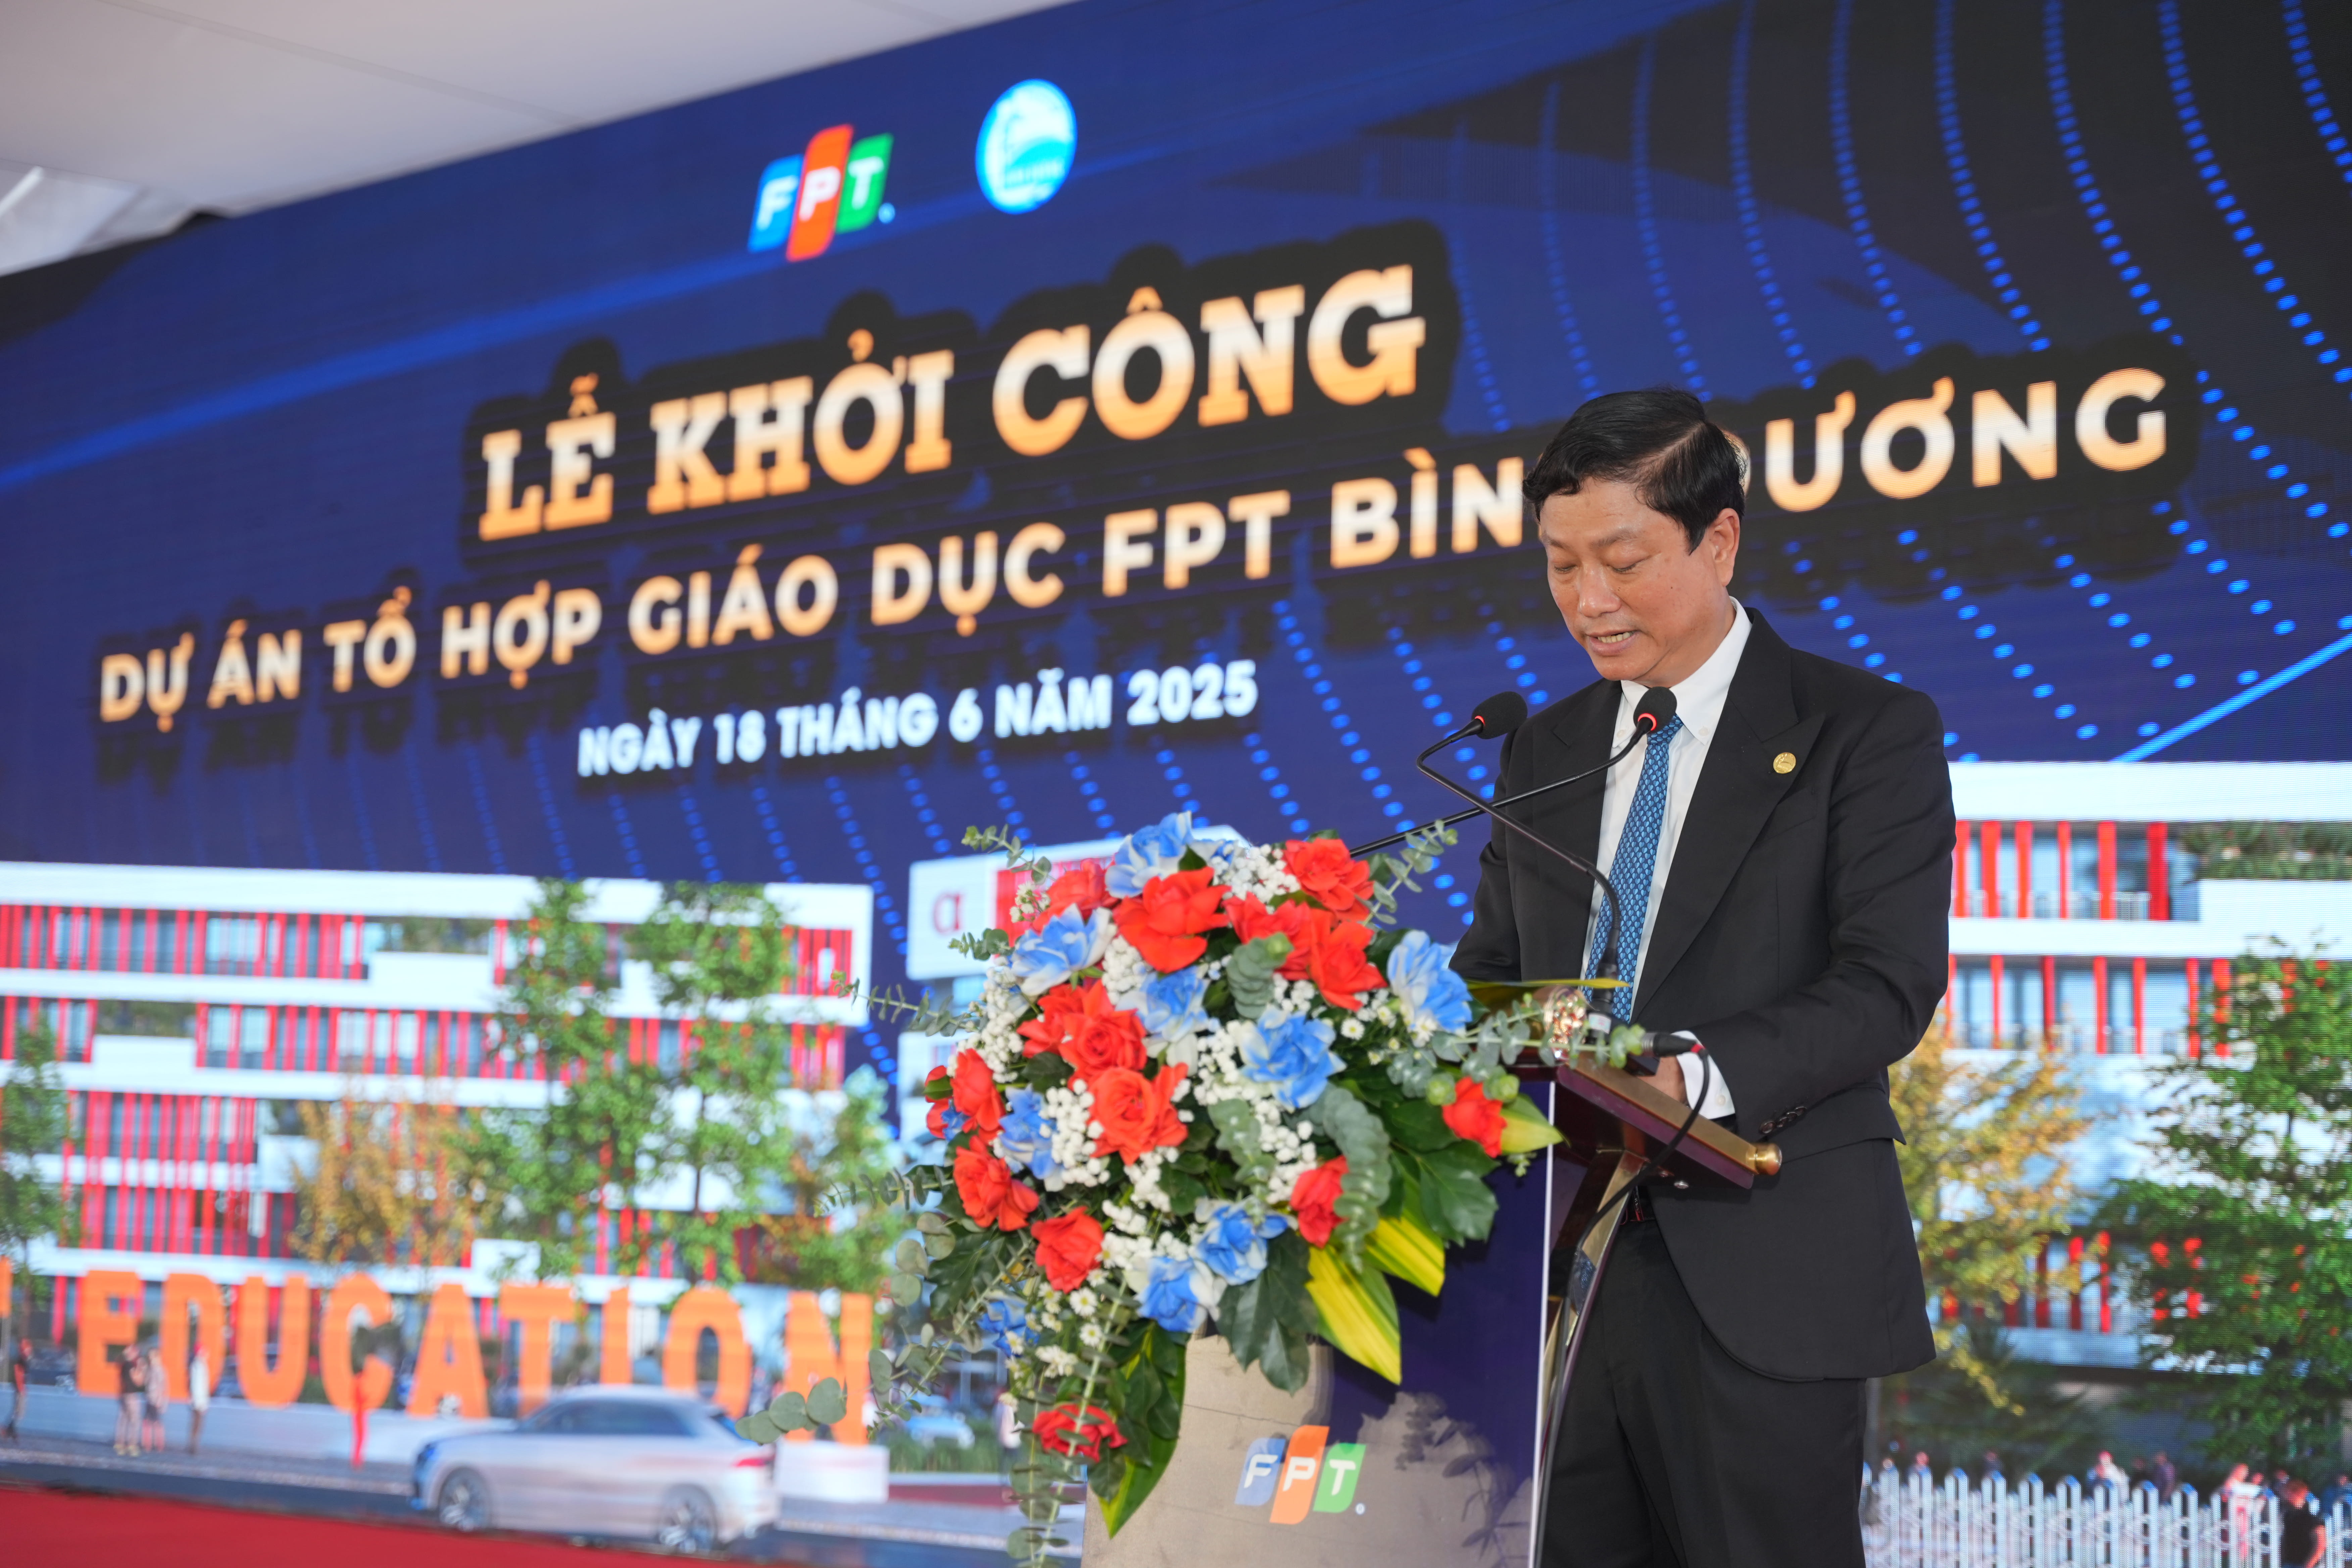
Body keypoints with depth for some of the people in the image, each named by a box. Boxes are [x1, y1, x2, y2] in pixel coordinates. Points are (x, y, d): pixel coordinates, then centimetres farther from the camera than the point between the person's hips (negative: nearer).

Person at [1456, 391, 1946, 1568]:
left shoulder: (1865, 730, -1)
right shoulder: (1543, 754, 17)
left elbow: (1889, 983, -11)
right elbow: (1492, 969, 18)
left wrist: (1699, 1077, -26)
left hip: (1764, 1275, -5)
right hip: (1564, 1260, 5)